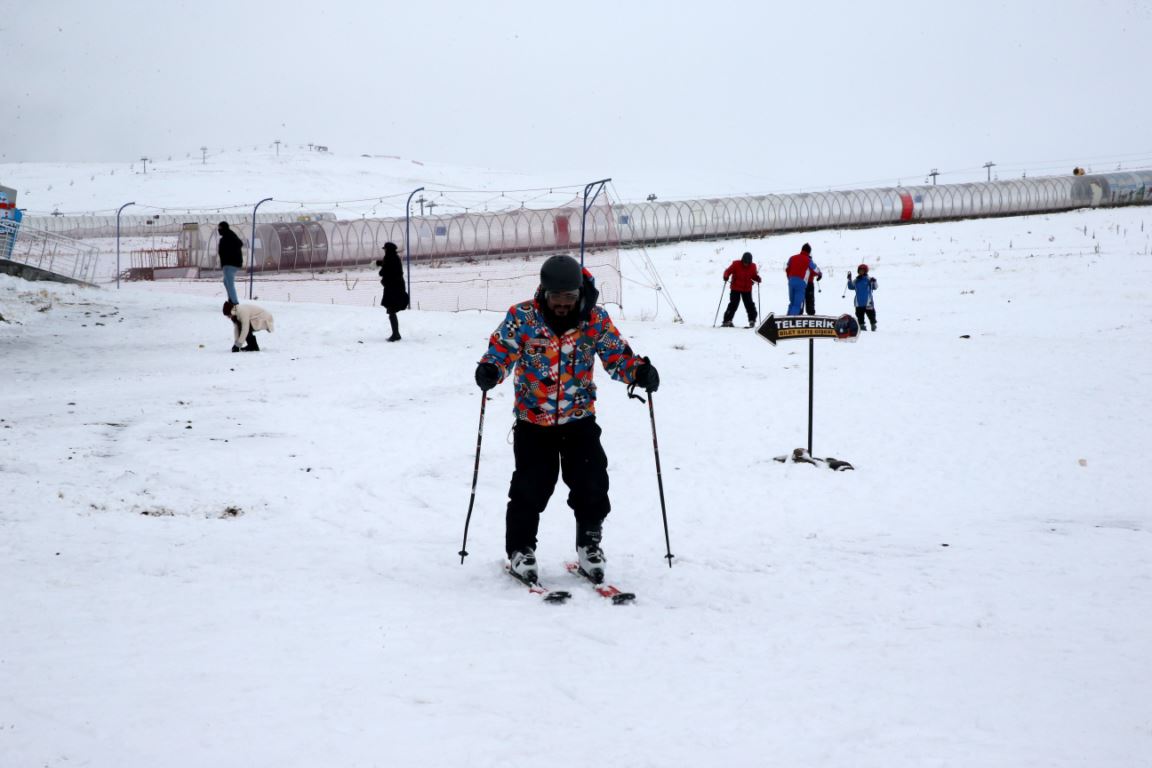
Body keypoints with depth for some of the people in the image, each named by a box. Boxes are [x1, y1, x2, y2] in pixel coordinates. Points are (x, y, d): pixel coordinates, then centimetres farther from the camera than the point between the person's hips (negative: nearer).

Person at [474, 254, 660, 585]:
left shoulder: (595, 318, -6)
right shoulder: (522, 317, -10)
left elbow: (617, 354, -1)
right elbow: (500, 350, -6)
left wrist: (639, 371, -21)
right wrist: (490, 370, -28)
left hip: (579, 418, 1)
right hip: (532, 420, -1)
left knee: (592, 486, -3)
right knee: (530, 487, -1)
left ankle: (589, 545, 20)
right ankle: (520, 550, 17)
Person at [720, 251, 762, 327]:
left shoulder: (752, 266, -1)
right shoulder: (736, 264, -10)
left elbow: (754, 275, 9)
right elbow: (728, 271, -7)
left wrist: (757, 278, -13)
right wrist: (726, 276, -28)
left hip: (747, 290, 3)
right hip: (736, 289, -3)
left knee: (749, 305, 3)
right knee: (733, 305, -7)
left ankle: (752, 321, 16)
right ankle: (727, 321, -2)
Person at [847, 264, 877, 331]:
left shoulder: (868, 279, -2)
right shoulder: (856, 281, 9)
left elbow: (874, 287, -3)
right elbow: (851, 287, 18)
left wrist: (874, 282, -22)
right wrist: (849, 279, 7)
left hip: (868, 302, -3)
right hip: (859, 303, 3)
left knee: (870, 313, 2)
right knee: (860, 315, 4)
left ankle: (873, 325, 16)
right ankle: (861, 325, 13)